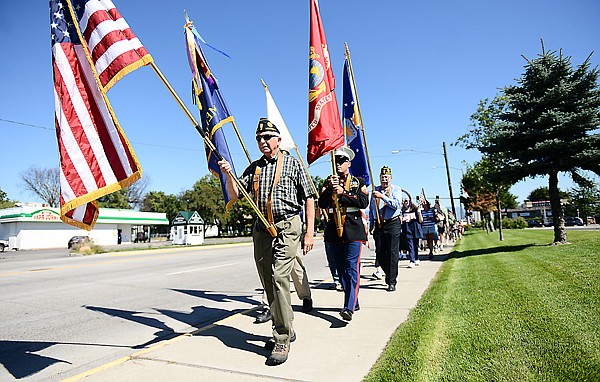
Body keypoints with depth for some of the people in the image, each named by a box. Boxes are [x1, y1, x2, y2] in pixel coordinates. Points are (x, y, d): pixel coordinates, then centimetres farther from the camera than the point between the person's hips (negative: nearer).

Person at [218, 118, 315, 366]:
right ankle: (286, 330, 27)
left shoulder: (292, 163, 3)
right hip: (261, 229, 6)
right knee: (268, 283, 9)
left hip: (287, 226, -5)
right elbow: (235, 194, 10)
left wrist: (310, 232, -5)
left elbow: (309, 198, 1)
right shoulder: (254, 168, 15)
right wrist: (228, 174, -9)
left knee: (279, 277, -17)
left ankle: (282, 340, -4)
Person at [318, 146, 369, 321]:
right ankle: (354, 301, 25)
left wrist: (342, 194, -13)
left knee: (352, 268, -10)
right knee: (341, 269, 10)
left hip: (353, 229, -4)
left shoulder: (358, 182, 7)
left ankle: (349, 308, -12)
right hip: (334, 230, 4)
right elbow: (322, 204, 0)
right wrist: (330, 189, -15)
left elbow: (364, 202, -8)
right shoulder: (329, 182, 13)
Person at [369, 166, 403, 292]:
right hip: (378, 225, 4)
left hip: (392, 224, -4)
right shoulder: (375, 190, 13)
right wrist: (371, 224, 11)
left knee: (392, 253, -3)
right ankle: (388, 273, 32)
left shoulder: (396, 190, 2)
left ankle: (392, 282, 5)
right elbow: (371, 209, 17)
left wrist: (382, 196, -23)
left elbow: (397, 204, -16)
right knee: (379, 254, 7)